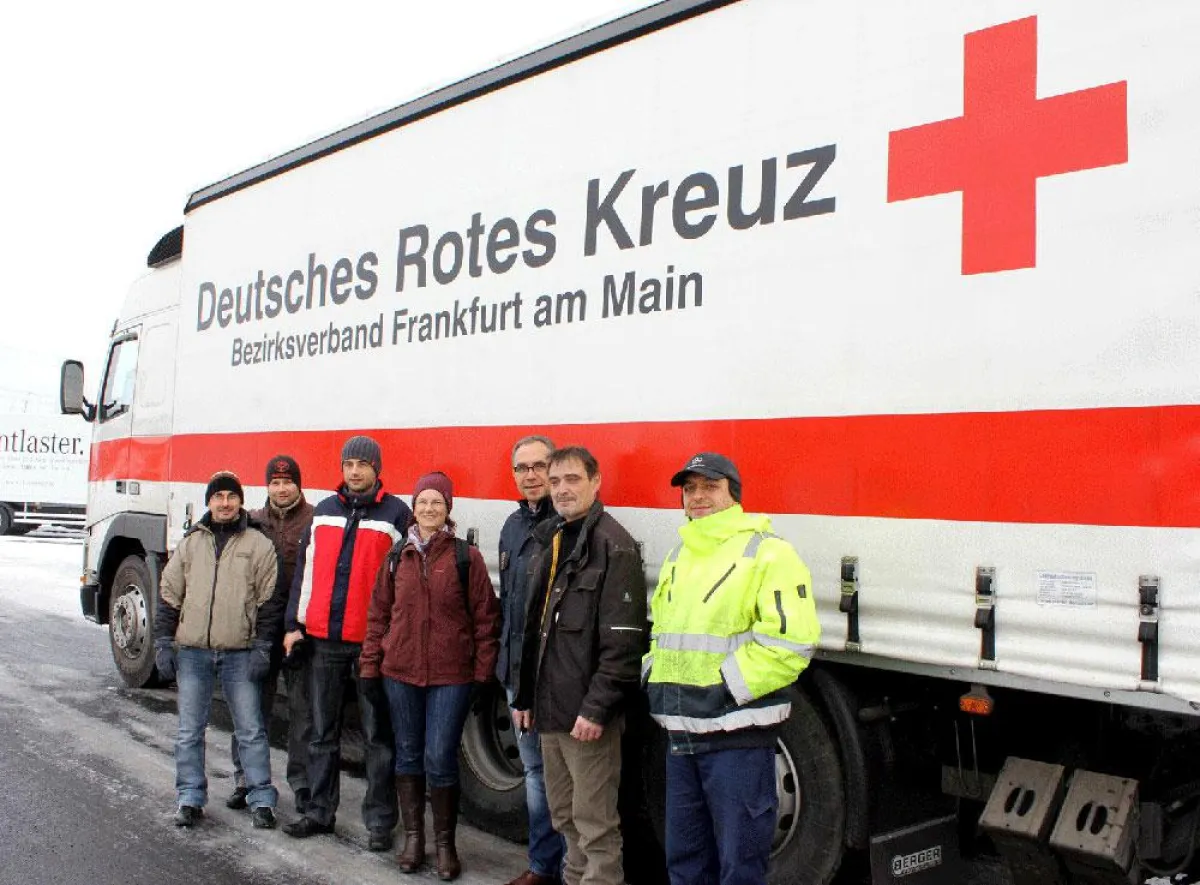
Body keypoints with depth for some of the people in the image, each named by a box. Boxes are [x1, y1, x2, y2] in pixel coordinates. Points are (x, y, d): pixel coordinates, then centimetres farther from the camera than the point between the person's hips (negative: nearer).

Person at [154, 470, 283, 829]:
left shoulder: (259, 545, 1)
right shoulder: (190, 544, 10)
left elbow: (270, 600, -2)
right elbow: (169, 595, 12)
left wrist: (263, 646, -7)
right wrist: (163, 642, 5)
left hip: (240, 655, -3)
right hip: (192, 652, 3)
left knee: (251, 731, 3)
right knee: (190, 731, 9)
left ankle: (261, 800, 10)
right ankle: (190, 799, 20)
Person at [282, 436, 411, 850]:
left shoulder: (395, 513, -2)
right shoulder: (324, 511, 12)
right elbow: (305, 569, 15)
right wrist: (295, 624, 9)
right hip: (324, 640, 5)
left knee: (378, 735, 3)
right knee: (323, 732, 14)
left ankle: (379, 820, 12)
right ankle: (320, 812, 26)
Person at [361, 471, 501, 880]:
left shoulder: (466, 556, -4)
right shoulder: (397, 556, 6)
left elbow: (485, 615, -3)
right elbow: (379, 612, 10)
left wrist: (483, 668, -5)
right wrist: (371, 661, 7)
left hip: (451, 675, -4)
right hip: (400, 672, 4)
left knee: (440, 759, -4)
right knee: (408, 755, 13)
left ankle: (445, 843, 14)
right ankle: (413, 836, 27)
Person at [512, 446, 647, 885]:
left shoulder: (613, 545, -13)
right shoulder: (548, 542, 14)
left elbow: (623, 639, -18)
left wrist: (596, 707, -20)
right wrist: (525, 696, 17)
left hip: (588, 711, -8)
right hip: (549, 707, 8)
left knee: (594, 821, -1)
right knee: (565, 815, 19)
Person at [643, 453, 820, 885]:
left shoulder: (766, 552, -10)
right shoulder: (679, 556, 15)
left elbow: (790, 640, -19)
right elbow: (660, 628, 25)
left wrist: (726, 688, -19)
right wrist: (653, 675, 9)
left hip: (736, 734, -7)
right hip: (681, 733, 8)